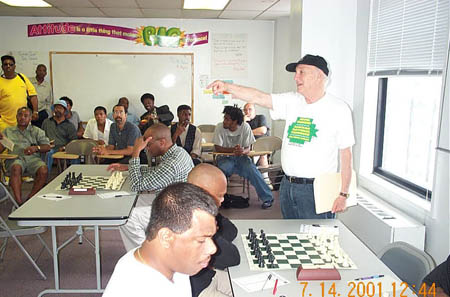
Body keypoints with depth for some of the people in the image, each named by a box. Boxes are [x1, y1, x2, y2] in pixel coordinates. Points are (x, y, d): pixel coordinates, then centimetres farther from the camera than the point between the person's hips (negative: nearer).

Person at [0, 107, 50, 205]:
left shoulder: (37, 131, 23)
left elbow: (47, 147, 13)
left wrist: (36, 148, -7)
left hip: (33, 157, 0)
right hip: (15, 158, 0)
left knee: (44, 170, -33)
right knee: (16, 168, -37)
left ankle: (29, 199, -24)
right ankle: (18, 202, -39)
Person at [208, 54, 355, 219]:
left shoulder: (339, 109, -5)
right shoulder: (292, 101, 6)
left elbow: (345, 153, -5)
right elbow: (258, 97, -3)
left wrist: (343, 194, -8)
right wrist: (227, 86, -17)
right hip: (287, 187, 5)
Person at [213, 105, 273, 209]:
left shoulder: (245, 127, -8)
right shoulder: (219, 127, -9)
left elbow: (248, 149, -8)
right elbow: (217, 148, -11)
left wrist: (242, 151, -33)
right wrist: (232, 150, -26)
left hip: (241, 157, 1)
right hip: (225, 158, 0)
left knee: (252, 170, -27)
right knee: (222, 169, -33)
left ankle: (267, 198, -16)